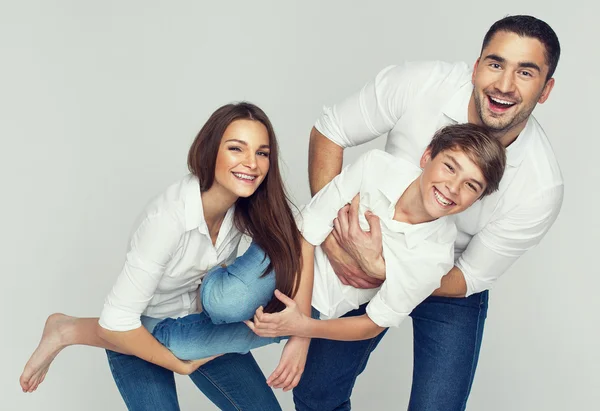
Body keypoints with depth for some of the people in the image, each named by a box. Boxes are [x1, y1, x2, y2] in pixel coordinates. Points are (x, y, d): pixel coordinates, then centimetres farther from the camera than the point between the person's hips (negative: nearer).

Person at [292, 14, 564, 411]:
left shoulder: (541, 187, -30)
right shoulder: (418, 84, -29)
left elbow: (468, 280, -20)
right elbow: (328, 132, -15)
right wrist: (331, 232, -27)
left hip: (450, 289, -1)